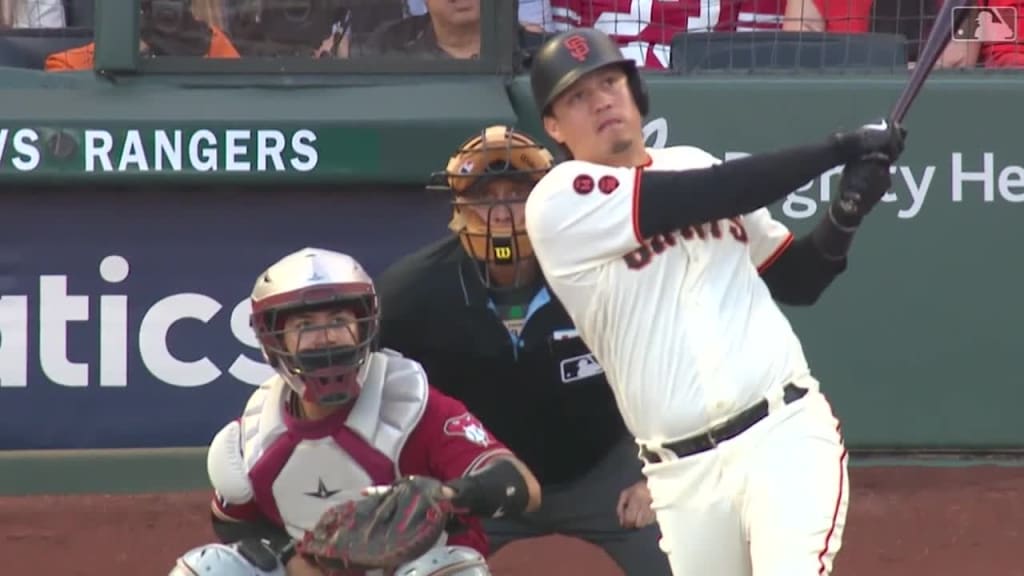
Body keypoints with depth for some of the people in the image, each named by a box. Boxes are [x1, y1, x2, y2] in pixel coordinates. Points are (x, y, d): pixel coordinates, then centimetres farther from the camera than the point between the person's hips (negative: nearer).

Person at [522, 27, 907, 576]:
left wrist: (845, 214, 1)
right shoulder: (561, 201, -1)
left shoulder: (694, 164, 15)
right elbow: (701, 199, -13)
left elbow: (796, 280, 21)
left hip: (785, 433, 1)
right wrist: (838, 148, -8)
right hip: (684, 474, -1)